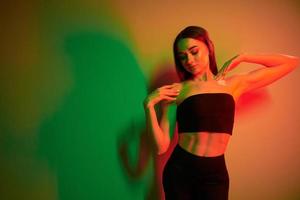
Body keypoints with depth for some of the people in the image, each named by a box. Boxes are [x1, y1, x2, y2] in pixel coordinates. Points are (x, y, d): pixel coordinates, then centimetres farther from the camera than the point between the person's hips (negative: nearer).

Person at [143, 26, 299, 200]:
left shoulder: (234, 84, 4)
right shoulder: (174, 91, -3)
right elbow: (161, 146, -6)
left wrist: (242, 58, 3)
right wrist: (149, 105, -16)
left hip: (215, 173, 2)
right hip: (179, 171, -1)